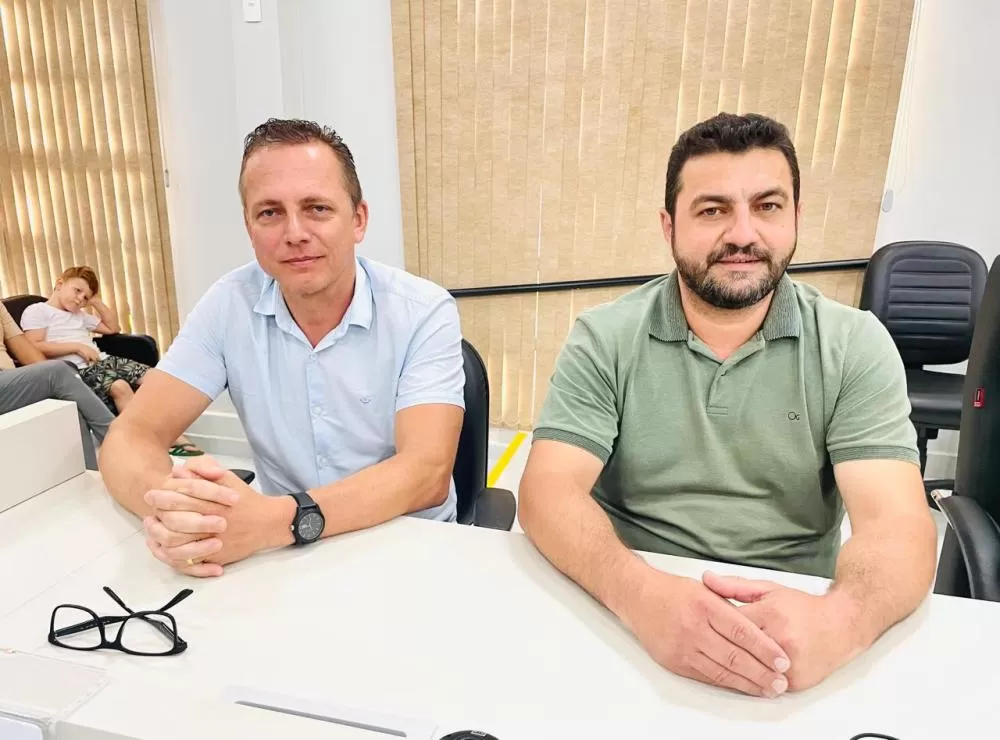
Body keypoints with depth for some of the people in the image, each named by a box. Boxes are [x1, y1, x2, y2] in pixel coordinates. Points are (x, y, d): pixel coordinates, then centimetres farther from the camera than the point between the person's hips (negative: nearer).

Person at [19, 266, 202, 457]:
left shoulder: (79, 314, 29)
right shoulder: (36, 311, 7)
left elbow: (113, 328, 32)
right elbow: (34, 347, -8)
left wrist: (96, 302, 23)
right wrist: (76, 346, -13)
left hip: (103, 360, 8)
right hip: (78, 368, -7)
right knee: (119, 386, -35)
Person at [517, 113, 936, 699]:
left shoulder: (855, 346, -1)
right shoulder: (603, 339, -4)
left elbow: (897, 523, -9)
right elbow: (549, 492, -12)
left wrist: (840, 620, -30)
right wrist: (639, 592, -30)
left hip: (796, 629, 1)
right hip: (631, 624, -1)